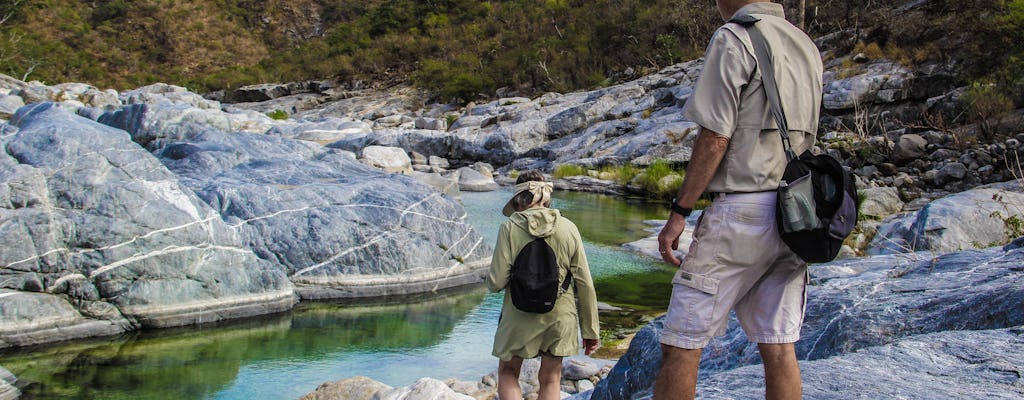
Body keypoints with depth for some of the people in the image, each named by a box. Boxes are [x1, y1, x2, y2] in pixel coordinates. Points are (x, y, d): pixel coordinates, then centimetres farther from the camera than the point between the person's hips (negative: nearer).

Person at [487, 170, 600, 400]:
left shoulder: (510, 228, -10)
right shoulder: (568, 229, -4)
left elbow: (496, 282, -13)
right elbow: (585, 284, -2)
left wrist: (491, 281, 12)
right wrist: (590, 330, 6)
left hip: (519, 317, -2)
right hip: (560, 315, 2)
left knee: (508, 373, 17)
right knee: (550, 380, 15)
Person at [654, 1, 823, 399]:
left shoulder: (733, 38, -9)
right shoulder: (807, 46, 17)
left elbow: (714, 139, -14)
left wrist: (679, 210, -11)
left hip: (740, 209, -8)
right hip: (794, 211, 8)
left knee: (681, 343, -3)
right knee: (778, 346, 8)